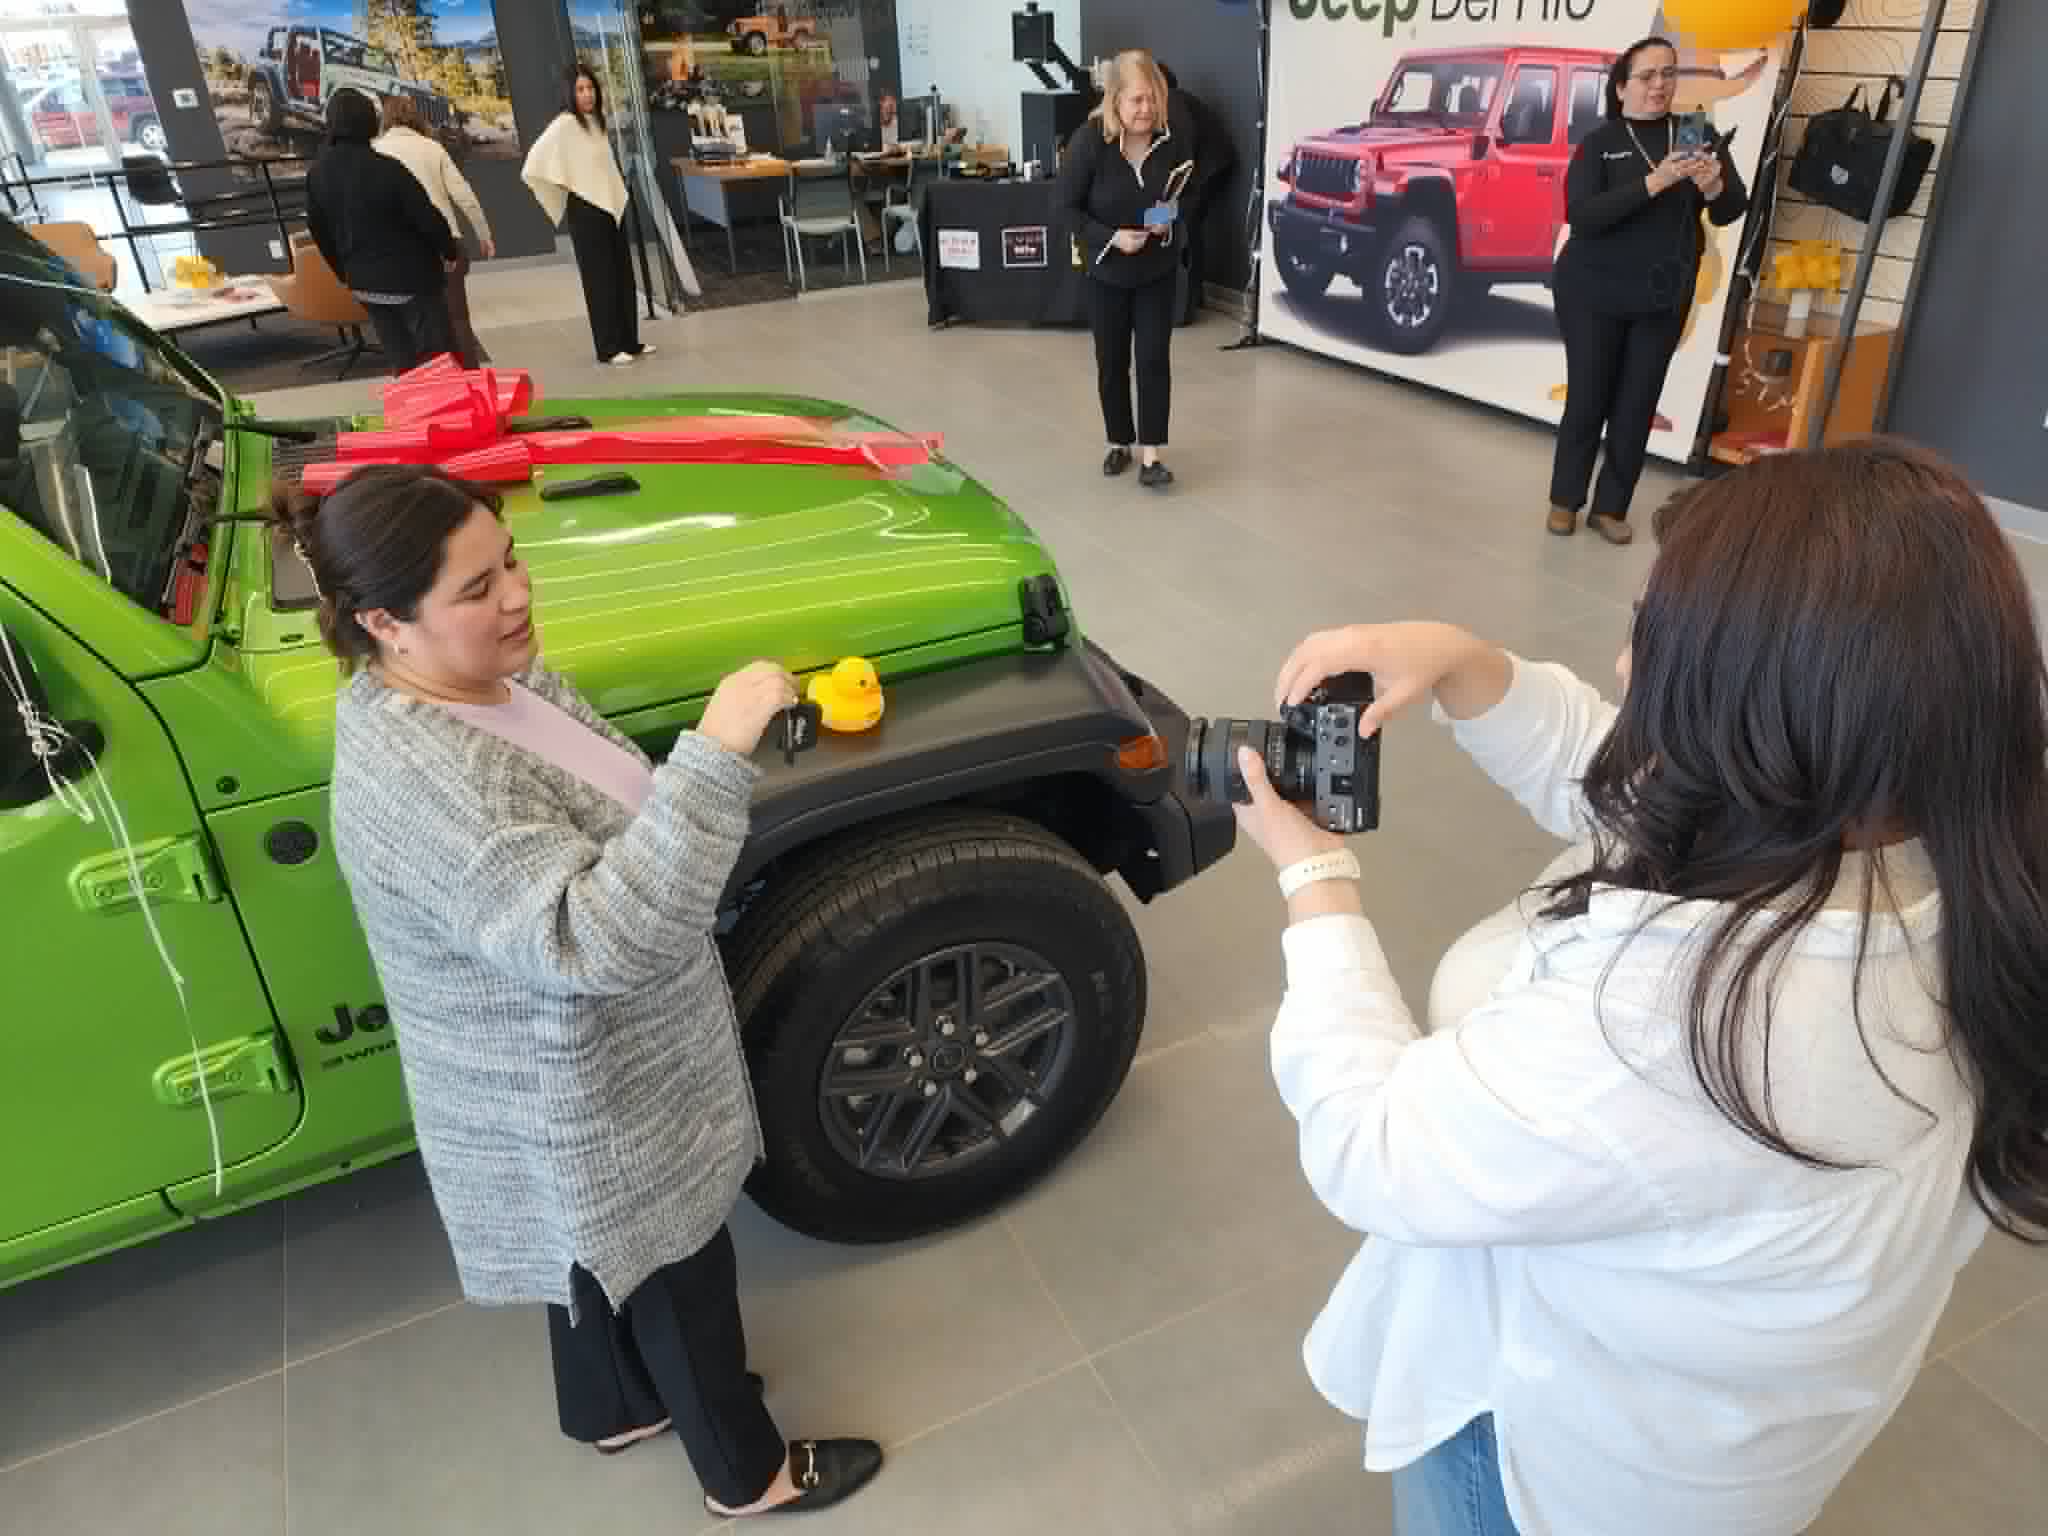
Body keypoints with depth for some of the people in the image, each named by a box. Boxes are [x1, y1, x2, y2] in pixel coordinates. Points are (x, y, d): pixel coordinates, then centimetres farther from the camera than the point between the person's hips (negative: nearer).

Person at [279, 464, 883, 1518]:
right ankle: (747, 1472, 42)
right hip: (576, 1109, -9)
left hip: (588, 1072, 9)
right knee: (683, 1275, 15)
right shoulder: (417, 783, -36)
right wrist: (716, 756, -49)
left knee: (607, 1254, 31)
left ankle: (612, 1409, 59)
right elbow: (596, 941, -45)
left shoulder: (480, 670, -4)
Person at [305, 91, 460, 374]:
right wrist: (451, 251, 4)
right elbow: (427, 217, -15)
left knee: (402, 363, 14)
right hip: (411, 276, -6)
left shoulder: (317, 173, 2)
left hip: (364, 280, 6)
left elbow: (319, 230, 11)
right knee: (438, 358, 0)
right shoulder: (386, 168, -20)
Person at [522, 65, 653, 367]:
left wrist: (618, 189, 12)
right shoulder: (564, 124, -14)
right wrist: (563, 186, -10)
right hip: (586, 210, -8)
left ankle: (630, 341, 19)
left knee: (623, 275, 10)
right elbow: (536, 162, -20)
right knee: (600, 277, -3)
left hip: (612, 203, 8)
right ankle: (609, 347, 3)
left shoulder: (597, 120, 10)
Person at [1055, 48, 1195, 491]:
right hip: (1107, 270, -1)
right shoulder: (1089, 140, -21)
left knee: (1154, 359, -4)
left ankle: (1150, 455, 1)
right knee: (1111, 362, 10)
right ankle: (1119, 444, 28)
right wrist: (1111, 237, -24)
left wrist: (1172, 215, -11)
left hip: (1159, 267, 1)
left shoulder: (1176, 128, -13)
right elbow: (1065, 206, -13)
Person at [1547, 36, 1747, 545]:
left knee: (1637, 407, 4)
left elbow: (1733, 211, -2)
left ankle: (1611, 507, 13)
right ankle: (1565, 500, 17)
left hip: (1663, 299, 3)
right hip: (1593, 294, -3)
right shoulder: (1599, 143, -5)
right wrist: (1653, 183, -30)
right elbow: (1580, 215, -20)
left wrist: (1714, 188, -25)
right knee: (1587, 401, 3)